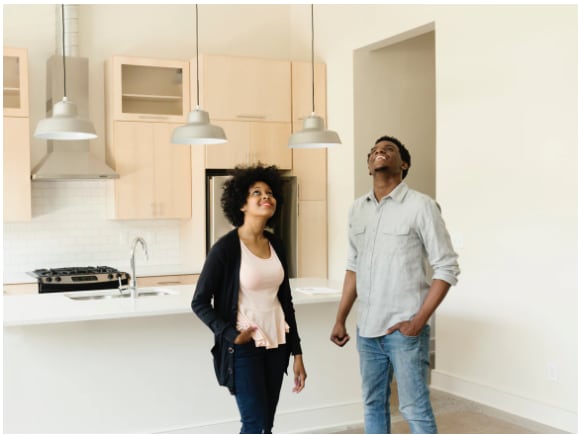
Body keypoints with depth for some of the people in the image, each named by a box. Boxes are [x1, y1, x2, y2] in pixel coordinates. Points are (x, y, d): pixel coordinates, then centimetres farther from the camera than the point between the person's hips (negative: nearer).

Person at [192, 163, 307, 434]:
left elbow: (286, 301, 11)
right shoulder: (226, 247, -12)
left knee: (264, 426, 10)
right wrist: (231, 336, -17)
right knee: (257, 426, -5)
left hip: (276, 346, 6)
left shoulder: (275, 245, 6)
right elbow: (199, 302, -9)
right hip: (244, 349, -6)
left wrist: (297, 352, 10)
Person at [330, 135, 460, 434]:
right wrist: (340, 319, 12)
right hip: (366, 330, 6)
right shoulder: (357, 209, 8)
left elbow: (447, 269, -9)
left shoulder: (420, 206, -9)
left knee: (415, 410, 1)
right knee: (373, 405, 15)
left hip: (404, 330, -5)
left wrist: (418, 321, -14)